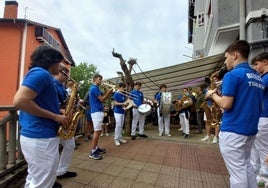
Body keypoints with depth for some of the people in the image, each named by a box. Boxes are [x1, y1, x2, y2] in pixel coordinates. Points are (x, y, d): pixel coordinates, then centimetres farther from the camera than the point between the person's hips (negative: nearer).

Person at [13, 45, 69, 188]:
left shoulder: (42, 75, 16)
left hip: (34, 135, 10)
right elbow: (19, 101, -26)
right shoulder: (41, 73, -14)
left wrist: (59, 113, 12)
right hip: (41, 137, -10)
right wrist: (55, 116, -19)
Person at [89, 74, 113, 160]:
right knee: (97, 131, -10)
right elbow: (102, 99, -14)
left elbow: (103, 97, 17)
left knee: (98, 131, 15)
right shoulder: (94, 88, -13)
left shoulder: (96, 88, 18)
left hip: (98, 111, 11)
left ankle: (96, 148, 25)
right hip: (96, 112, -11)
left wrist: (109, 92, 5)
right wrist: (109, 92, -4)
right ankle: (92, 152, -4)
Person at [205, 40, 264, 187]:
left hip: (233, 130, -9)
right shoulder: (258, 77, 12)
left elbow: (226, 104, -20)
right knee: (246, 166, 23)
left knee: (237, 171, 3)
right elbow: (259, 106, 18)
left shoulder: (232, 75, -14)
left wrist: (213, 94, -3)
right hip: (251, 130, 9)